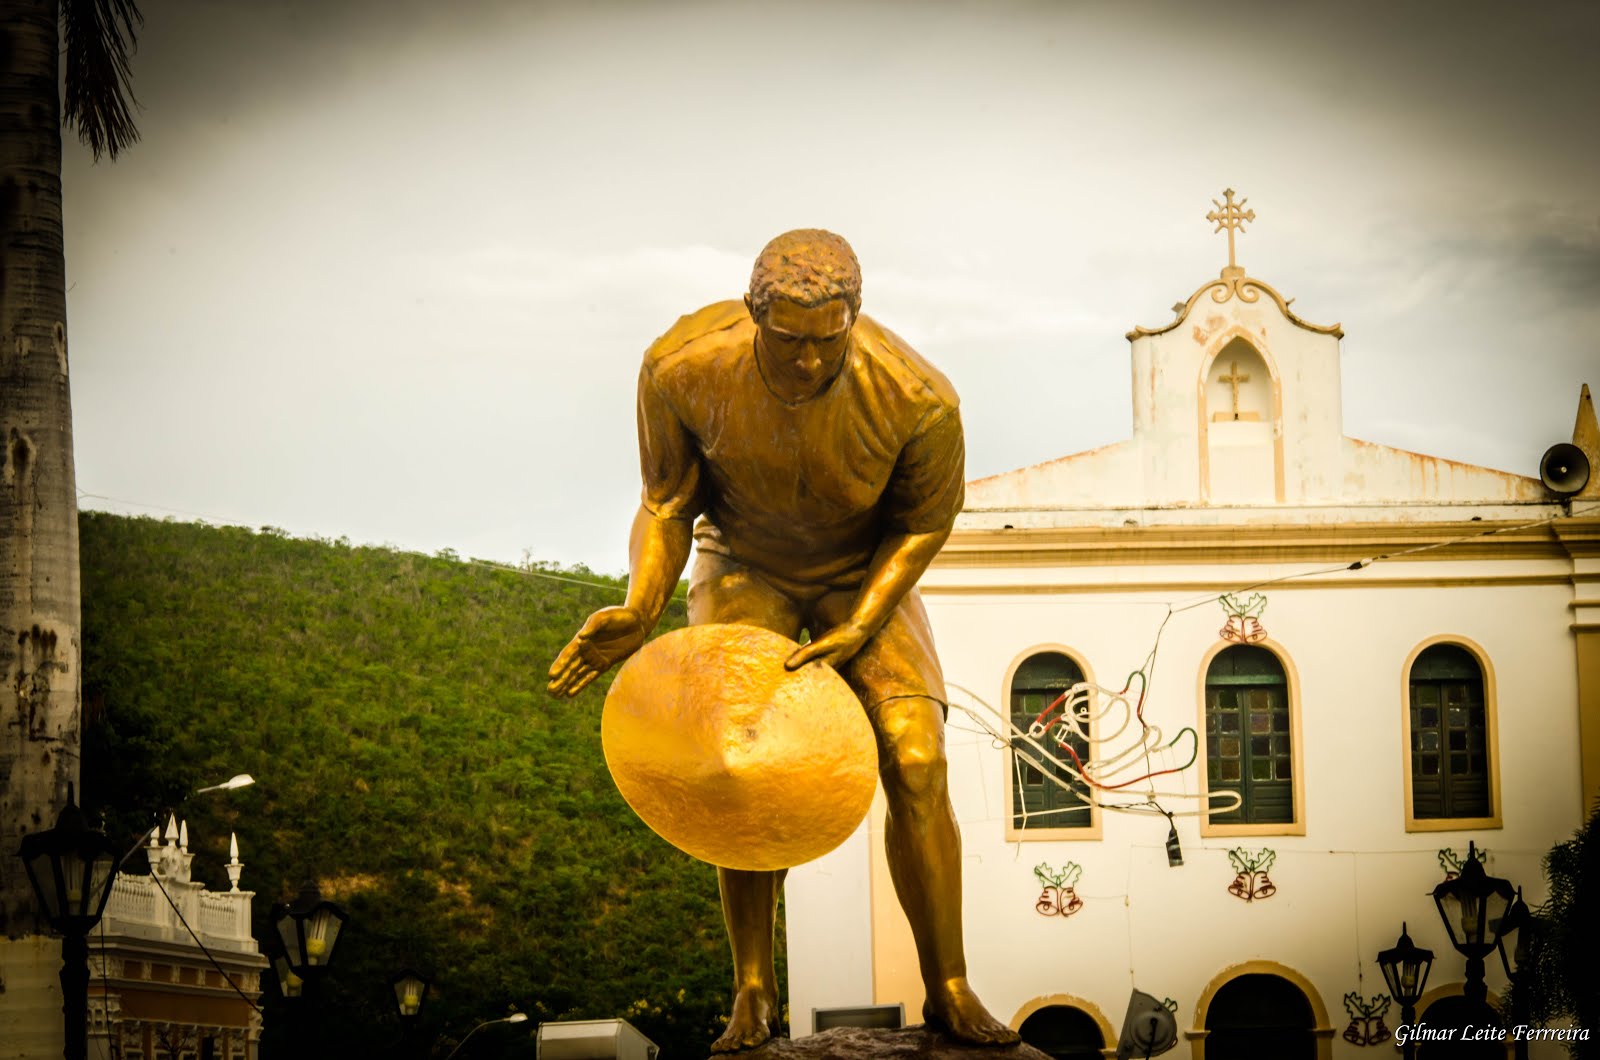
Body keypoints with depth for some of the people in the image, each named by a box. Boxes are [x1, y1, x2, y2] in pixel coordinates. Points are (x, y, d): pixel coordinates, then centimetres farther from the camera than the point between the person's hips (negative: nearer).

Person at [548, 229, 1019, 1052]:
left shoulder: (917, 399, -31)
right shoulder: (681, 369, -29)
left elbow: (923, 522, -12)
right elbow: (667, 503, -13)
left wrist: (858, 630, -23)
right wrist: (640, 612, -29)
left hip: (865, 575, 0)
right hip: (744, 566, 0)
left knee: (917, 765, -15)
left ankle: (949, 991, -4)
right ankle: (752, 992, -8)